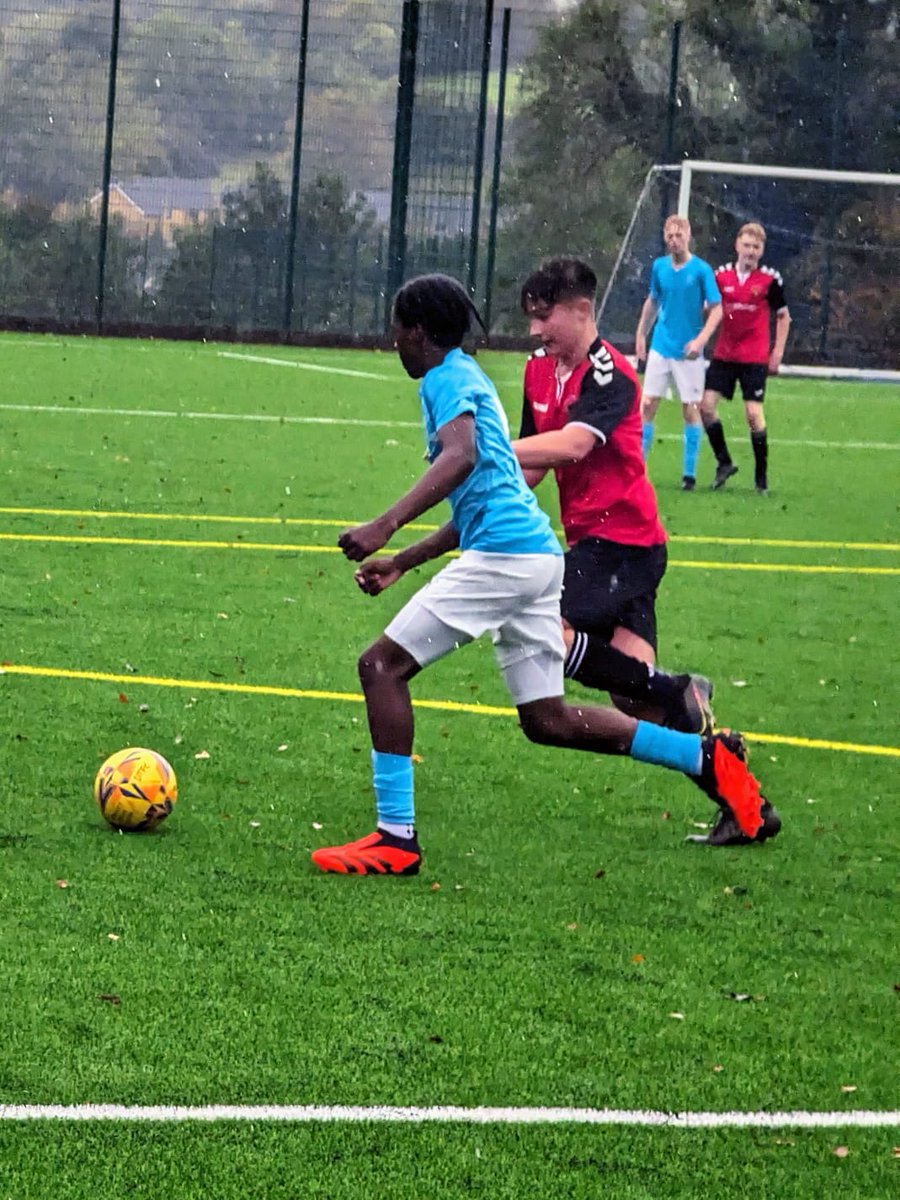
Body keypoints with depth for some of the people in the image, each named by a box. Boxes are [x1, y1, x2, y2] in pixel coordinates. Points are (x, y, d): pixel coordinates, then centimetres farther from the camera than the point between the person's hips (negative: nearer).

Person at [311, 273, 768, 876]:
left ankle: (396, 837, -12)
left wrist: (385, 527, -32)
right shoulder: (469, 378, 27)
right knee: (546, 720, 13)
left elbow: (461, 458, -24)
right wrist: (400, 563, 33)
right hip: (539, 556, 10)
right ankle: (706, 755, 12)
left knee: (382, 665, -7)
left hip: (502, 554, -10)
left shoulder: (447, 378, -2)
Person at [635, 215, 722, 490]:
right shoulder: (659, 267, 5)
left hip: (688, 352, -4)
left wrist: (701, 340, -20)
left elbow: (716, 309, -8)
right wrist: (641, 334, 17)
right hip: (660, 348, 4)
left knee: (690, 409, 0)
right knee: (647, 404, 0)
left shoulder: (702, 270, -8)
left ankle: (689, 473, 7)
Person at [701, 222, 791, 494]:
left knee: (754, 413, -8)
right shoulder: (721, 275, 2)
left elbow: (783, 316, 5)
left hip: (755, 357, -3)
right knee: (706, 405, -6)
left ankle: (761, 475, 5)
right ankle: (724, 462, 12)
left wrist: (777, 352, -1)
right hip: (724, 354, 3)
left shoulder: (770, 280, -4)